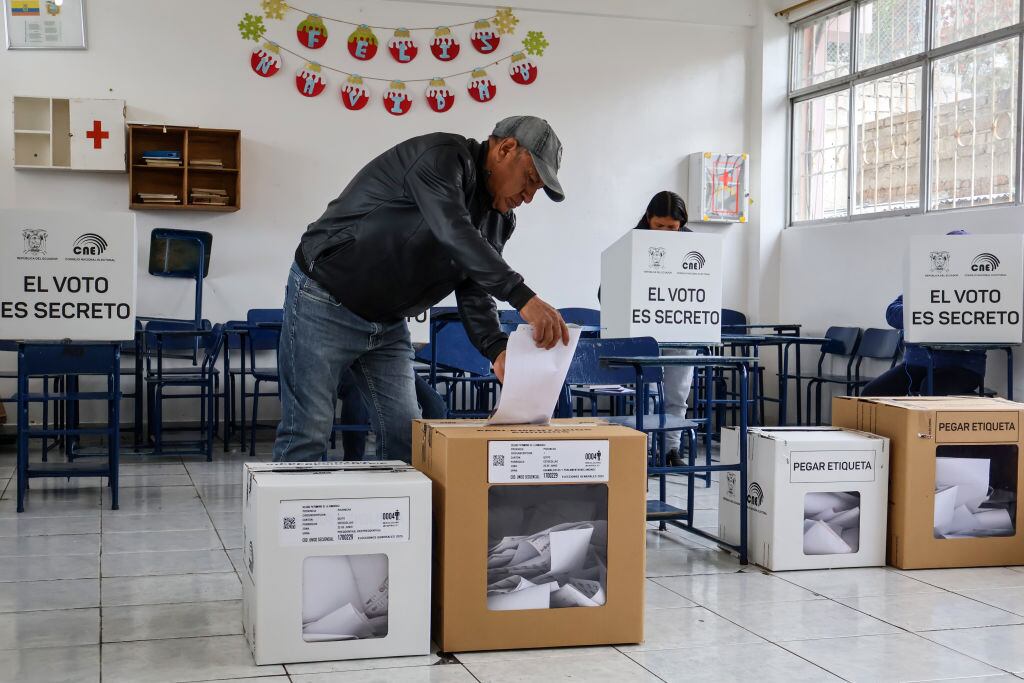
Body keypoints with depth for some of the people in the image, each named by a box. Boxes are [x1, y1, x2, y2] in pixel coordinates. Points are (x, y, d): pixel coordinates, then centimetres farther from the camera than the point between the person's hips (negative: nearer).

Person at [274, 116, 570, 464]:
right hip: (325, 304, -8)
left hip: (388, 324, 9)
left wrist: (497, 349, -19)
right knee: (307, 436, -8)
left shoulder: (499, 219, 6)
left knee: (406, 436, 4)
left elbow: (474, 290, 1)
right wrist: (522, 297, -43)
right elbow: (455, 233, -37)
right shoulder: (442, 155, -20)